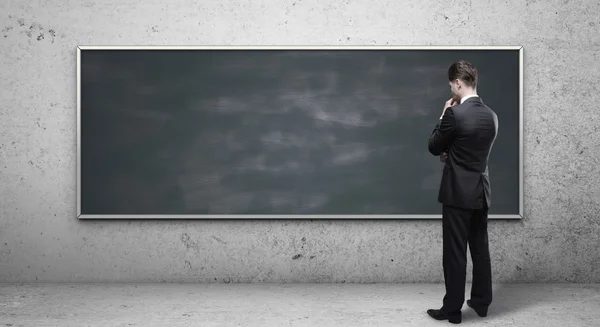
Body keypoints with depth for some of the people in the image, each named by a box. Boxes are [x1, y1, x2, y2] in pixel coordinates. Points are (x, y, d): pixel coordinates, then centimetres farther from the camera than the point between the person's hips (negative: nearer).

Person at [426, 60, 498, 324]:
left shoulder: (455, 114, -17)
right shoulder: (491, 116, 6)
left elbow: (434, 147, -5)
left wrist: (443, 116, 2)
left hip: (458, 193, -7)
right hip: (481, 192, 7)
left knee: (455, 253, 0)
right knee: (480, 249, 15)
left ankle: (452, 309, 8)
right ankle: (481, 302, 26)